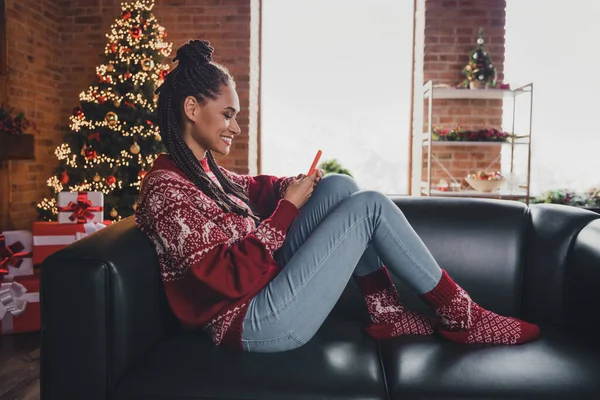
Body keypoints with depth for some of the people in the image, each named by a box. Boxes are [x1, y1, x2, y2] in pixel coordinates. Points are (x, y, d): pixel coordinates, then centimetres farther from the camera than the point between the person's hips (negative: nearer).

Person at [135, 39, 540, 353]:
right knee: (370, 206, -13)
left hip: (263, 281, 10)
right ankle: (461, 315, 4)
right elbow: (234, 277, -25)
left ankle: (388, 314, 6)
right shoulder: (165, 188, -20)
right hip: (256, 323, -9)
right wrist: (289, 208, -18)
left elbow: (249, 189, 23)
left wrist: (294, 184, 1)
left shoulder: (200, 168, 8)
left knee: (339, 186, 4)